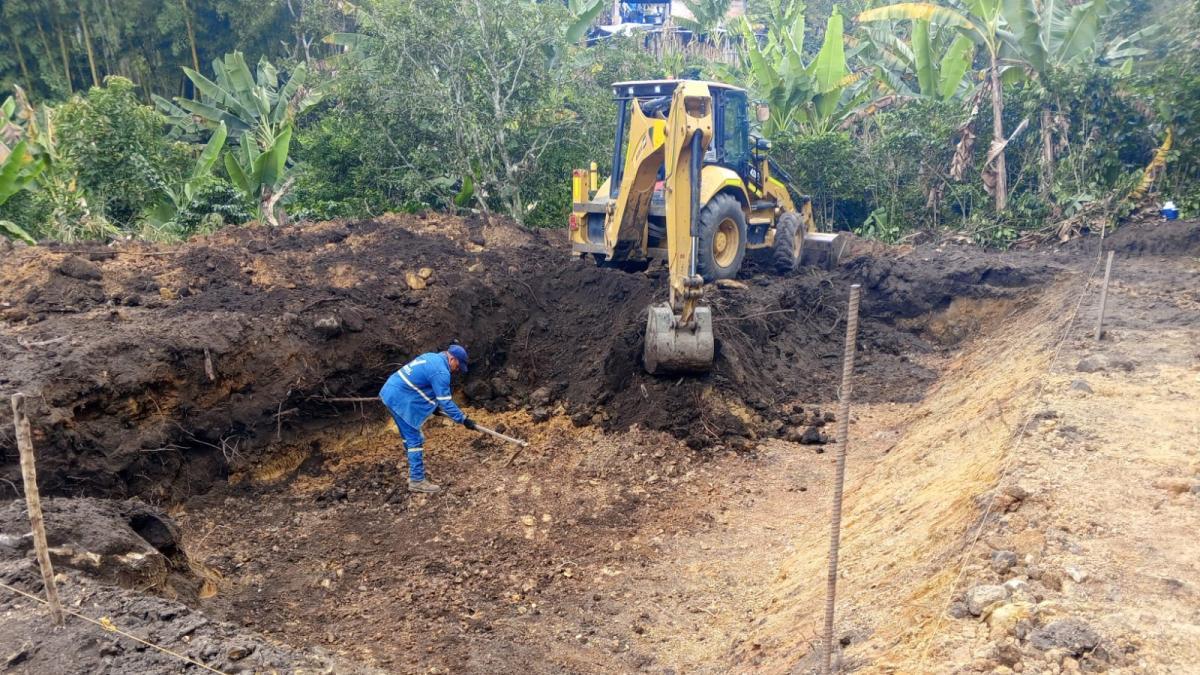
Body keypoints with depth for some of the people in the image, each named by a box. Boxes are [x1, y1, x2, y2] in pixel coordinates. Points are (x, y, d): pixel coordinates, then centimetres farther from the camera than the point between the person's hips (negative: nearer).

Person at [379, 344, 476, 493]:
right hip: (400, 399, -10)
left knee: (409, 435, 21)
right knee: (415, 439, -5)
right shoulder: (441, 372, -17)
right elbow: (446, 402, -16)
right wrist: (463, 419, -10)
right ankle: (417, 481, -1)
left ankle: (415, 470, 34)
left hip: (391, 392, 11)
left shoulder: (431, 357, 14)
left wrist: (435, 406, 34)